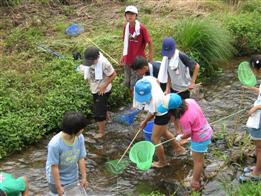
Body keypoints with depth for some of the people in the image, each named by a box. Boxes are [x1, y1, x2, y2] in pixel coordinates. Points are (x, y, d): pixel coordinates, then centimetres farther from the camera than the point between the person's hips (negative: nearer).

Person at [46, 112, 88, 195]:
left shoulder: (80, 138, -19)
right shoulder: (55, 144, -34)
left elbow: (81, 158, -8)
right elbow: (54, 167, -25)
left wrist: (84, 177, -4)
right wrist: (58, 187, -19)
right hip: (57, 179, -4)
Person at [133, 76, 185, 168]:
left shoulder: (154, 100, -44)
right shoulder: (147, 79, -27)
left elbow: (152, 113, -22)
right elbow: (157, 80, 0)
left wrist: (144, 122, -2)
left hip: (162, 115, -9)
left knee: (155, 139, 9)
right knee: (164, 132, 31)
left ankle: (162, 162, 31)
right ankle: (178, 148, 53)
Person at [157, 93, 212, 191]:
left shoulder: (184, 119, -36)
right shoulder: (189, 101, -17)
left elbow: (188, 134, -20)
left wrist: (180, 137, 2)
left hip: (200, 138, -8)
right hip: (206, 130, 8)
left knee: (197, 160, 13)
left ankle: (195, 182, 31)